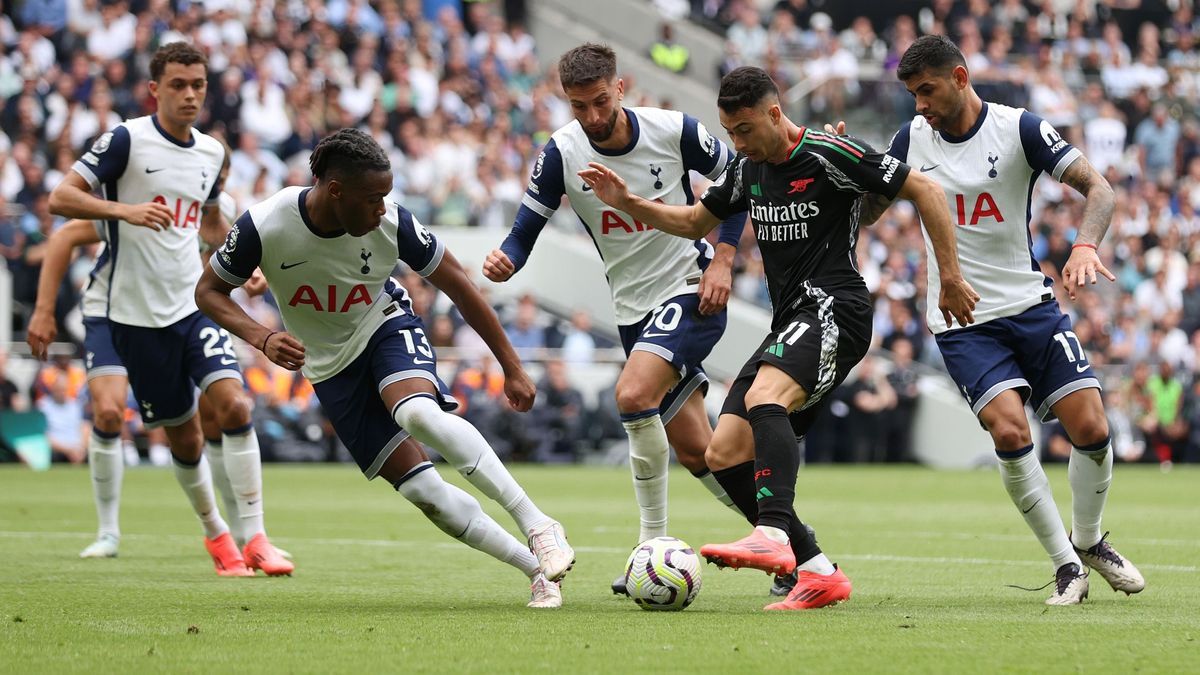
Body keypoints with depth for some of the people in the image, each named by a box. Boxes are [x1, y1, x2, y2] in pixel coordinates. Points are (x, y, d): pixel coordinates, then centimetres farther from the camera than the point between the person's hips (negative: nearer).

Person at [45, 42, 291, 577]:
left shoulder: (211, 152, 10)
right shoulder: (126, 140, -8)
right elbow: (61, 198, -14)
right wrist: (125, 211, -28)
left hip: (195, 304, 4)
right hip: (137, 314, -4)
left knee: (234, 405, -17)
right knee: (184, 436, 3)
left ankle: (254, 537, -13)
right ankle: (215, 534, 26)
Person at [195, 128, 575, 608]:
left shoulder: (393, 224, -21)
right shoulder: (264, 226, -24)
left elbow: (457, 285, -8)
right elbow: (209, 291, -9)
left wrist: (512, 368, -4)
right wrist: (262, 338, -28)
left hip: (386, 327, -1)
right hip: (330, 366, 1)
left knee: (419, 413, -36)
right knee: (421, 489, -11)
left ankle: (538, 527, -33)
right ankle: (538, 572, -4)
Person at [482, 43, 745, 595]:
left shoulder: (674, 131, -14)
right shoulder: (561, 154, -10)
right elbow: (524, 232, -7)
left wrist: (722, 259, -8)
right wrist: (504, 260, -30)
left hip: (692, 290, -4)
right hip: (633, 307, 4)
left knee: (633, 394, -28)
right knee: (693, 450, 6)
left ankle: (653, 545, -16)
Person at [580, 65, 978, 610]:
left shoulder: (829, 155, -9)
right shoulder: (747, 169, 14)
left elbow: (925, 192, -6)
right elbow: (694, 222, 29)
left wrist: (950, 278, -6)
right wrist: (626, 203, 14)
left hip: (834, 310, -9)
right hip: (789, 327, 9)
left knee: (764, 397, -36)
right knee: (723, 455, -1)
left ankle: (774, 537, -50)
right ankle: (818, 572, 0)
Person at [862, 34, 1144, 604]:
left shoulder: (1020, 129, -7)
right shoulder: (912, 139, 3)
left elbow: (1096, 187, -13)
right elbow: (866, 210, 14)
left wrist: (1085, 246, -32)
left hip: (1030, 305, 0)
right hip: (962, 322, 0)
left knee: (1091, 429, -9)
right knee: (1010, 430, -22)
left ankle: (1089, 542, 21)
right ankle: (1066, 566, -7)